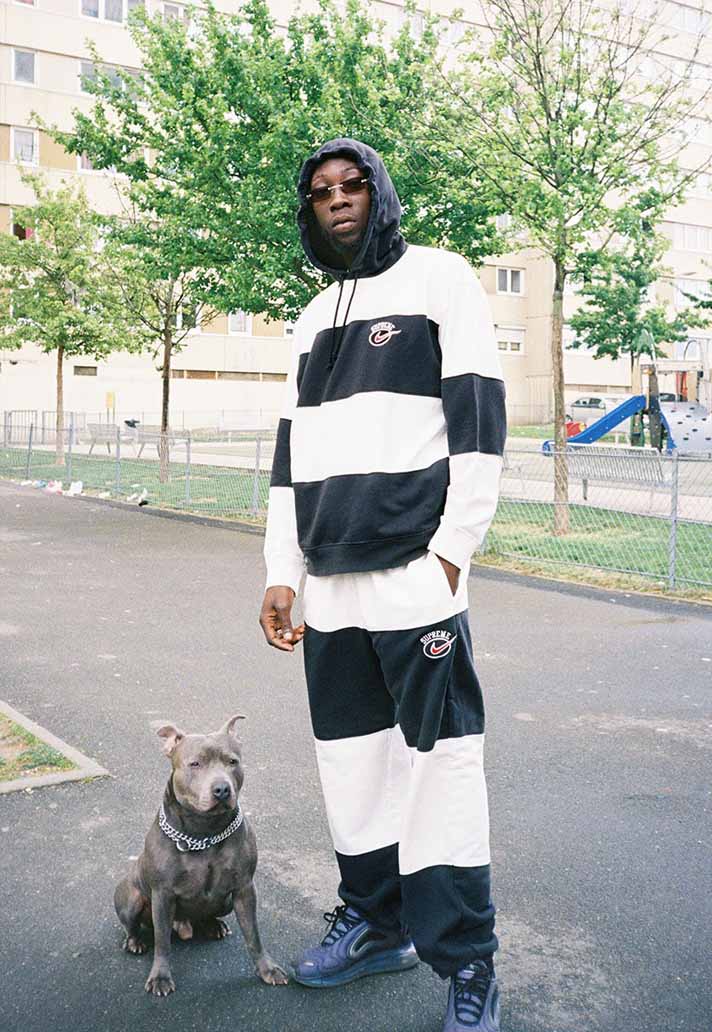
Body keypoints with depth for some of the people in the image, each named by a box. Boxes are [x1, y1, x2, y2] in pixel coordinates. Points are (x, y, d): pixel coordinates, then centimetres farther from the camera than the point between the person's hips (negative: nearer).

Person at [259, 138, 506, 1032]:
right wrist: (283, 571, 14)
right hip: (331, 587, 6)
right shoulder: (314, 318, 21)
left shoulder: (437, 279, 2)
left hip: (414, 578, -6)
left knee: (440, 755, -3)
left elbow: (479, 417, -7)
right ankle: (375, 923, 27)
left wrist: (453, 548, -13)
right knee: (352, 754, 11)